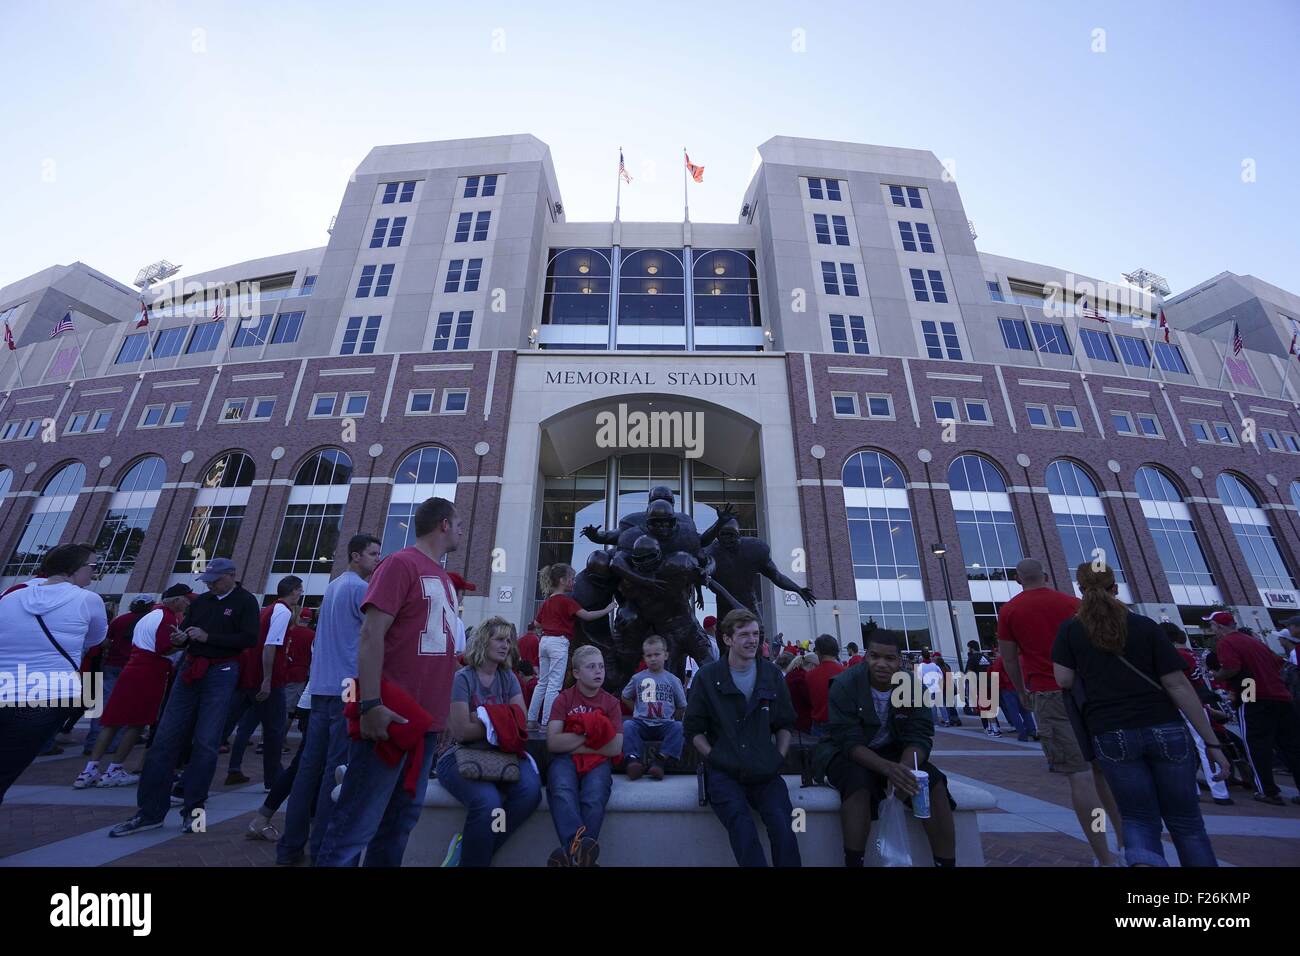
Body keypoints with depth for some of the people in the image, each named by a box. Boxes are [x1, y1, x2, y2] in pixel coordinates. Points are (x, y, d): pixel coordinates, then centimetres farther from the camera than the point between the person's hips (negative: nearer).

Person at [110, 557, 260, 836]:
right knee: (165, 739, 4)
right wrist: (179, 639, -6)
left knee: (205, 743, -1)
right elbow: (185, 633, 17)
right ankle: (149, 812, 14)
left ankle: (192, 810, 12)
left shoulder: (245, 602, -7)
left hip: (221, 674, -6)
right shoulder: (200, 601, 12)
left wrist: (208, 637, -18)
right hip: (189, 669, 6)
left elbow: (249, 638, -16)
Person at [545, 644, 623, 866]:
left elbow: (615, 748, -4)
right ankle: (579, 845, -47)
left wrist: (573, 743, -6)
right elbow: (553, 743, -7)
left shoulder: (611, 702, 8)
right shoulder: (563, 699, 5)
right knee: (562, 791, -36)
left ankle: (573, 851, -25)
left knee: (594, 799, -34)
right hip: (566, 759, 0)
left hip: (598, 760, 1)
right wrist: (590, 733, -12)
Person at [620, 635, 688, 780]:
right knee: (627, 725, -30)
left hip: (665, 725, 0)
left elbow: (682, 706, 16)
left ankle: (661, 759, -36)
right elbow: (625, 697, 23)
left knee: (678, 727, -31)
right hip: (642, 724, 1)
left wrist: (672, 719, 7)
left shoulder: (673, 680, 10)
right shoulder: (637, 678, 11)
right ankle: (633, 759, -37)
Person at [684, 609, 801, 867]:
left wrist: (779, 757, 4)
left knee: (783, 826, -24)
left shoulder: (771, 674, 10)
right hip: (724, 771, -2)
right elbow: (694, 729, 5)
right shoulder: (708, 676, 1)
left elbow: (785, 724, 18)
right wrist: (714, 757, -7)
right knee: (743, 827, -29)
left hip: (765, 771, 2)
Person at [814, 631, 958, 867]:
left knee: (933, 781, -21)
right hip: (845, 753, -4)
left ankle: (946, 862, -8)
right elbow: (850, 741, -26)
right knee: (859, 780, -35)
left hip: (893, 751, 4)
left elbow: (919, 737, -14)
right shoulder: (845, 685, -22)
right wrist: (889, 768, -43)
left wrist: (904, 769, -35)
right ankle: (853, 862, -24)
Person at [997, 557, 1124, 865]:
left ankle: (1105, 859, 2)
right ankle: (1125, 841, 25)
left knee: (1079, 776, -1)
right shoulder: (1073, 602, 5)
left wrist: (1022, 692, 17)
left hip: (1048, 695, -4)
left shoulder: (1009, 610, -3)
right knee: (1102, 769, 18)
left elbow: (1009, 659, 2)